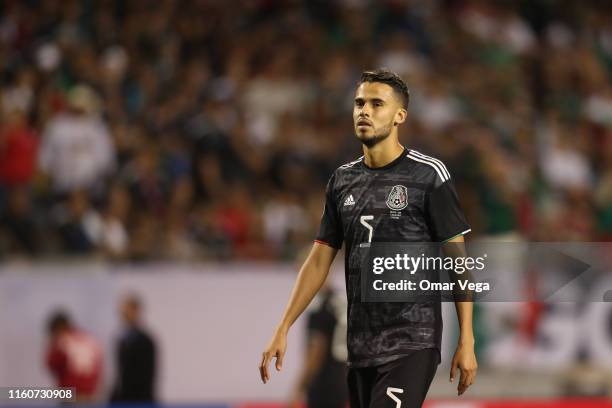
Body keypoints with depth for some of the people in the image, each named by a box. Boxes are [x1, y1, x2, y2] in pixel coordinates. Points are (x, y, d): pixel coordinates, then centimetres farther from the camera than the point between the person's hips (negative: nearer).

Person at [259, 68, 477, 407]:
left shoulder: (428, 175, -5)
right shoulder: (342, 180, 11)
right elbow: (319, 260, 14)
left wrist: (466, 342, -9)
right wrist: (282, 330, 8)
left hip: (411, 344, -6)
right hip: (360, 347, 6)